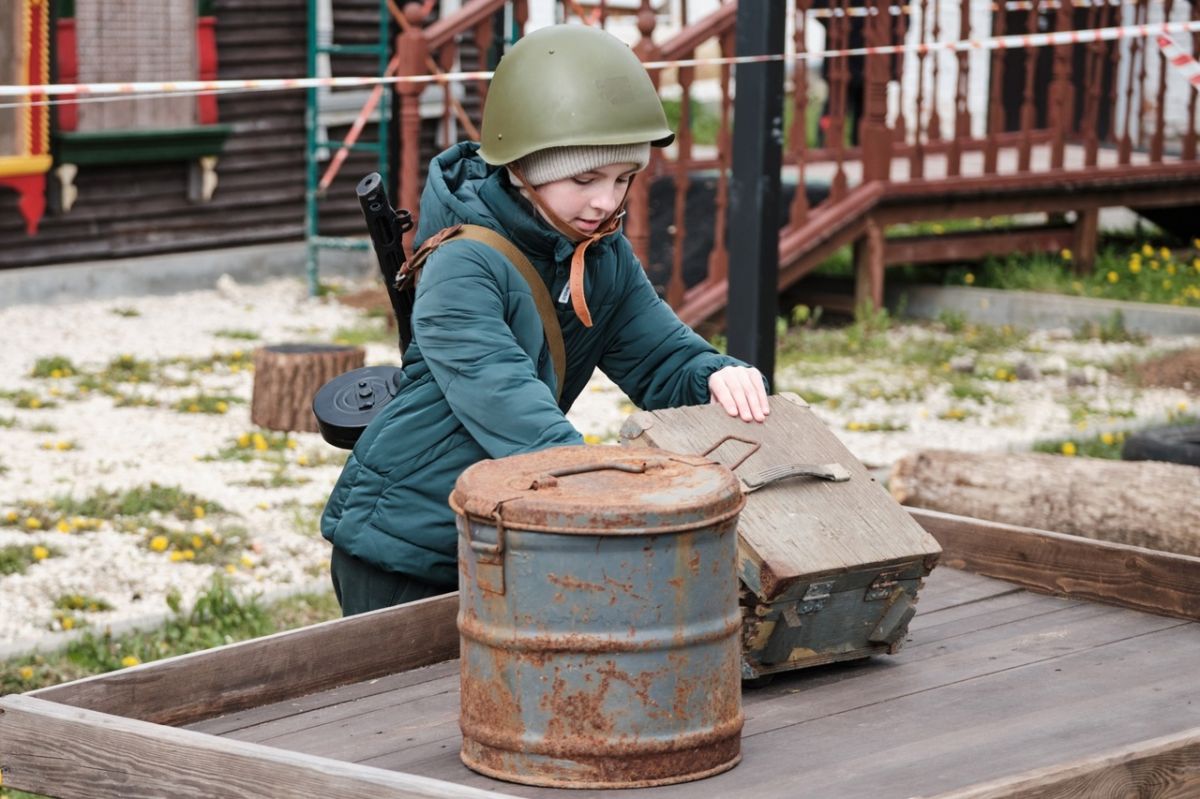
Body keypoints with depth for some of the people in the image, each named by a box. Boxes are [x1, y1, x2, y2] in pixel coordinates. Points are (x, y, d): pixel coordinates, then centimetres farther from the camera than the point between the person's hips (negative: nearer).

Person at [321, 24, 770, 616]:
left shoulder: (605, 258, 2)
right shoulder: (463, 265, -24)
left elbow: (663, 361, 0)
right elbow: (505, 402, -36)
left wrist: (718, 377, -25)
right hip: (402, 550, -7)